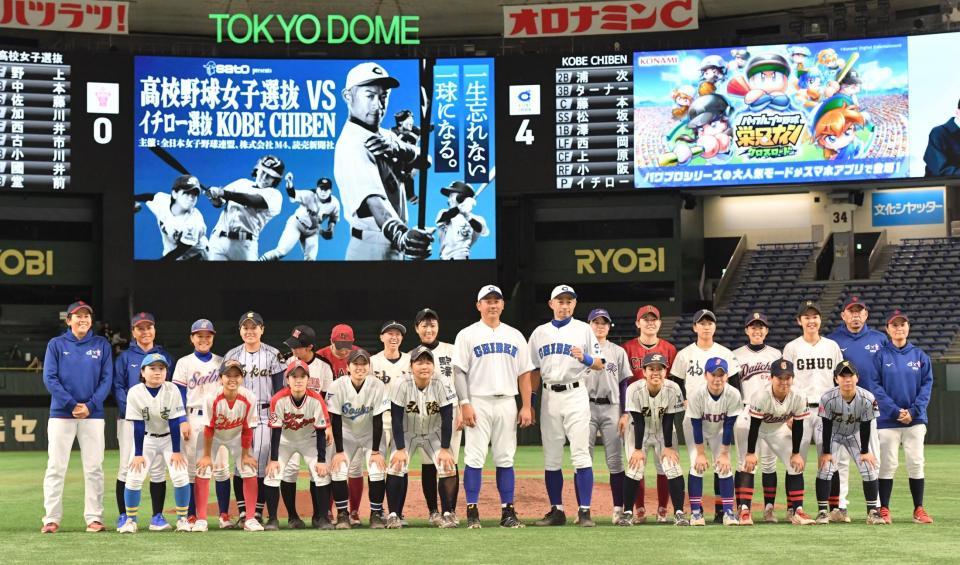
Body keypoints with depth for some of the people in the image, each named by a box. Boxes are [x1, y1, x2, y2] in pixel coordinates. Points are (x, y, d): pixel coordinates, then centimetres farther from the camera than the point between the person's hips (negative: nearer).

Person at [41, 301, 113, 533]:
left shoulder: (102, 345, 8)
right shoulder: (56, 345, 5)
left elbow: (107, 379, 3)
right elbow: (49, 378, -3)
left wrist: (90, 406, -10)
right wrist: (71, 405, -12)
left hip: (93, 415, 1)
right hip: (61, 414, -1)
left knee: (94, 468, 1)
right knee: (56, 467, -3)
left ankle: (94, 517, 5)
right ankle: (52, 518, 1)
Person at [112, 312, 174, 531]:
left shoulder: (164, 356, 13)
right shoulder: (125, 357, 8)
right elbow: (118, 387, 1)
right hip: (130, 419, -1)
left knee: (158, 468, 1)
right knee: (127, 467, -4)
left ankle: (157, 516, 6)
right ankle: (123, 516, 1)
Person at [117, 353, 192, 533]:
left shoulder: (172, 390, -18)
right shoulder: (135, 393, -17)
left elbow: (174, 423, -15)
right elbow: (138, 426, -14)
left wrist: (176, 451, -15)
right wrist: (138, 454, -14)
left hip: (170, 438, 0)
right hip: (146, 439, 1)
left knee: (180, 476, -16)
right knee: (133, 477, -12)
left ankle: (182, 518, 1)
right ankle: (130, 520, 4)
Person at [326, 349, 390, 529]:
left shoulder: (377, 386, -22)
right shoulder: (338, 387, -22)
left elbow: (378, 421, -18)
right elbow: (336, 421, -17)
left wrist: (376, 451, -18)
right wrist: (339, 451, -18)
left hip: (371, 435, 0)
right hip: (346, 434, 0)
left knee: (377, 471, -16)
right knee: (338, 470, -15)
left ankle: (376, 514, 1)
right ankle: (342, 514, 0)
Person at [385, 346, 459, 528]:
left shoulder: (441, 385, -20)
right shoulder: (402, 385, -23)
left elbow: (447, 419, -15)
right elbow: (396, 419, -19)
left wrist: (445, 449, -18)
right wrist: (400, 449, -21)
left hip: (433, 434, 1)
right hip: (406, 434, -1)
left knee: (448, 466, -15)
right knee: (396, 467, -18)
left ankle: (448, 513, -2)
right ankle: (394, 515, -4)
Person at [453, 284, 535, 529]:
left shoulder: (515, 336, 14)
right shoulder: (467, 335, 4)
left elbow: (524, 373, 12)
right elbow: (459, 371, -2)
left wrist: (526, 406, 3)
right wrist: (465, 404, -12)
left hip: (507, 403, 3)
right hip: (478, 403, -3)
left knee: (505, 458, 4)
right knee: (474, 457, -6)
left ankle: (508, 512, 8)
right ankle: (472, 512, -2)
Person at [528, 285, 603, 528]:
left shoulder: (583, 330, 5)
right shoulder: (540, 333, 13)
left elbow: (600, 365, 2)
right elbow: (533, 371, 15)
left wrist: (584, 358, -19)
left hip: (575, 395, -3)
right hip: (549, 397, 3)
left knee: (580, 453, -10)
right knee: (551, 457, 4)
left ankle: (584, 511, -10)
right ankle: (557, 510, 11)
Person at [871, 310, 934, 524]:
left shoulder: (920, 355, 8)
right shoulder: (881, 356, 2)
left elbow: (927, 385, 4)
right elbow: (875, 386, -4)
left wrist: (913, 411, -9)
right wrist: (895, 411, -14)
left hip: (915, 419, 2)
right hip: (888, 420, -2)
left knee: (916, 463, 0)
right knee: (888, 464, -2)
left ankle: (919, 510, 7)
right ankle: (884, 510, 5)